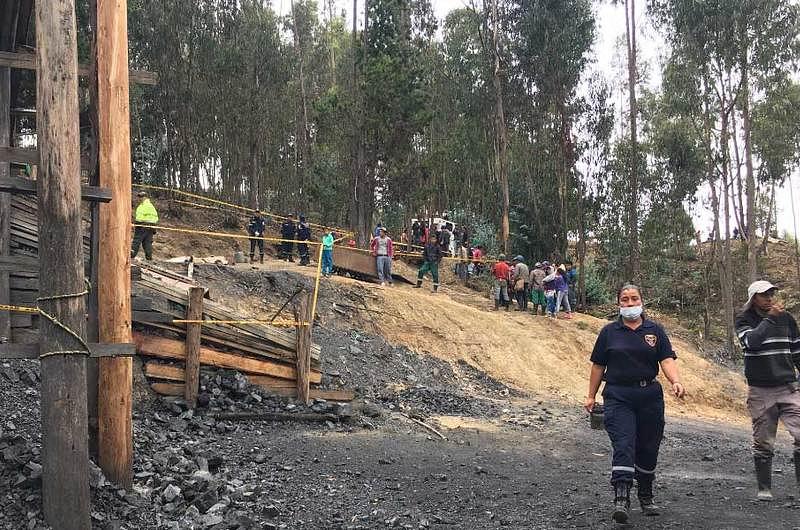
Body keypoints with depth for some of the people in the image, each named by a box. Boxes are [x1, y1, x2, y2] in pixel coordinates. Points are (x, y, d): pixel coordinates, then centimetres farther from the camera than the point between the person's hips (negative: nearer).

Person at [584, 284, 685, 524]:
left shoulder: (655, 331, 8)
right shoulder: (609, 332, 7)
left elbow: (667, 360, -1)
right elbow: (598, 366, 10)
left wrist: (675, 381, -20)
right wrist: (591, 396, 8)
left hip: (650, 396, 2)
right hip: (618, 397, -2)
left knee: (648, 449, 11)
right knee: (623, 446, -15)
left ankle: (646, 497, 30)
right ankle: (621, 500, -21)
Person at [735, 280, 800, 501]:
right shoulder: (744, 320, 0)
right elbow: (751, 341, -20)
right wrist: (769, 318, -18)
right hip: (760, 392, -2)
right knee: (763, 443, 4)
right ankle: (764, 488, 15)